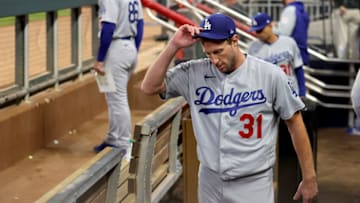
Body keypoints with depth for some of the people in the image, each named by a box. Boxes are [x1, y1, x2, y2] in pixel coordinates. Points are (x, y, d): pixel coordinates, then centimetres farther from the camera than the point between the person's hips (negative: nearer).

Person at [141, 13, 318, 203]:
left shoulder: (270, 75, -8)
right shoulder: (194, 73, -1)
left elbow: (295, 123, -2)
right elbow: (149, 87, -3)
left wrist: (309, 178, 0)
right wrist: (173, 46, -12)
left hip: (254, 184, -3)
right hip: (209, 182, 3)